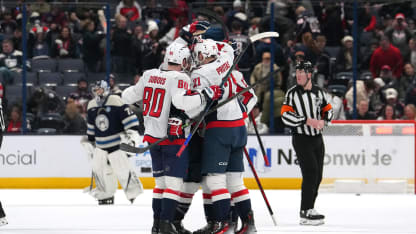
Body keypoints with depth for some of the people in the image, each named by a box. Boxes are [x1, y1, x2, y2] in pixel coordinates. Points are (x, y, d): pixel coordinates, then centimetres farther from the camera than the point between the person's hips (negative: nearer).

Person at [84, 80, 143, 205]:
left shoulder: (115, 101, -12)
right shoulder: (91, 106, 10)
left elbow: (129, 118, -14)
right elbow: (91, 126, 21)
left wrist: (131, 132, -20)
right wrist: (89, 141, 22)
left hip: (117, 142, -7)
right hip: (101, 145, 7)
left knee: (123, 169, -11)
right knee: (98, 168, 4)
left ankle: (134, 193, -2)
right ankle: (106, 195, 16)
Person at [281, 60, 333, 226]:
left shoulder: (318, 92, 7)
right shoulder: (292, 93, -7)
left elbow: (328, 110, 15)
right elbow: (286, 116, -15)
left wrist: (323, 121, -7)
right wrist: (308, 121, -22)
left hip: (317, 138, 6)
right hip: (301, 139, -6)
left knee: (317, 176, 8)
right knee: (310, 172, -15)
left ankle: (308, 208, 20)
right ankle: (306, 213, -16)